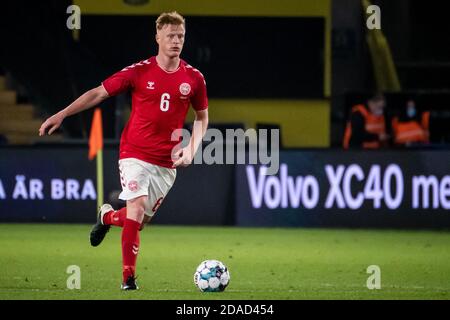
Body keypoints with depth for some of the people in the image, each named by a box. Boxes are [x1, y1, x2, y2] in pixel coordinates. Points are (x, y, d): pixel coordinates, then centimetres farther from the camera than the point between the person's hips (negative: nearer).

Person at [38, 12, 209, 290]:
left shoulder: (194, 78, 0)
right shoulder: (140, 71, -6)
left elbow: (202, 116, 14)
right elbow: (99, 93, 0)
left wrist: (192, 149, -2)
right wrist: (62, 115, -7)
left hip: (167, 162, 3)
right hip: (135, 154, -3)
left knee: (141, 221, 7)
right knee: (137, 209, -20)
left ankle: (107, 217, 42)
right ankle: (129, 278, -10)